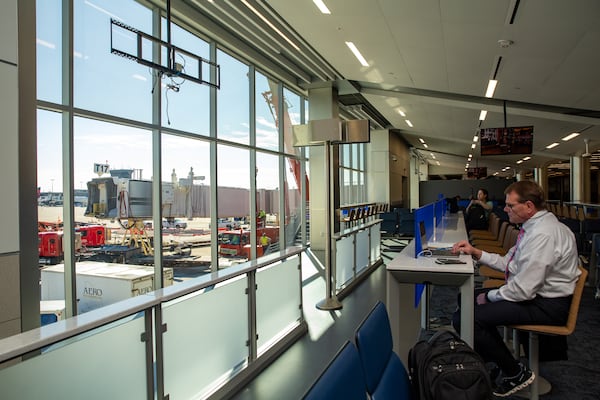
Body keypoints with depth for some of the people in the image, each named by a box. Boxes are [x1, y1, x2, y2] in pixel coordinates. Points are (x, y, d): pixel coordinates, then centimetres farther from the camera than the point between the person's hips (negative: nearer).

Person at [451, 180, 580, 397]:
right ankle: (495, 360, 22)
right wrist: (476, 253, 1)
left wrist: (490, 297, -11)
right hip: (533, 292, 11)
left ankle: (516, 373, 1)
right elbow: (509, 263, 11)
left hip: (547, 305, -11)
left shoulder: (542, 234, -25)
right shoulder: (534, 225, 6)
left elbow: (523, 289, -26)